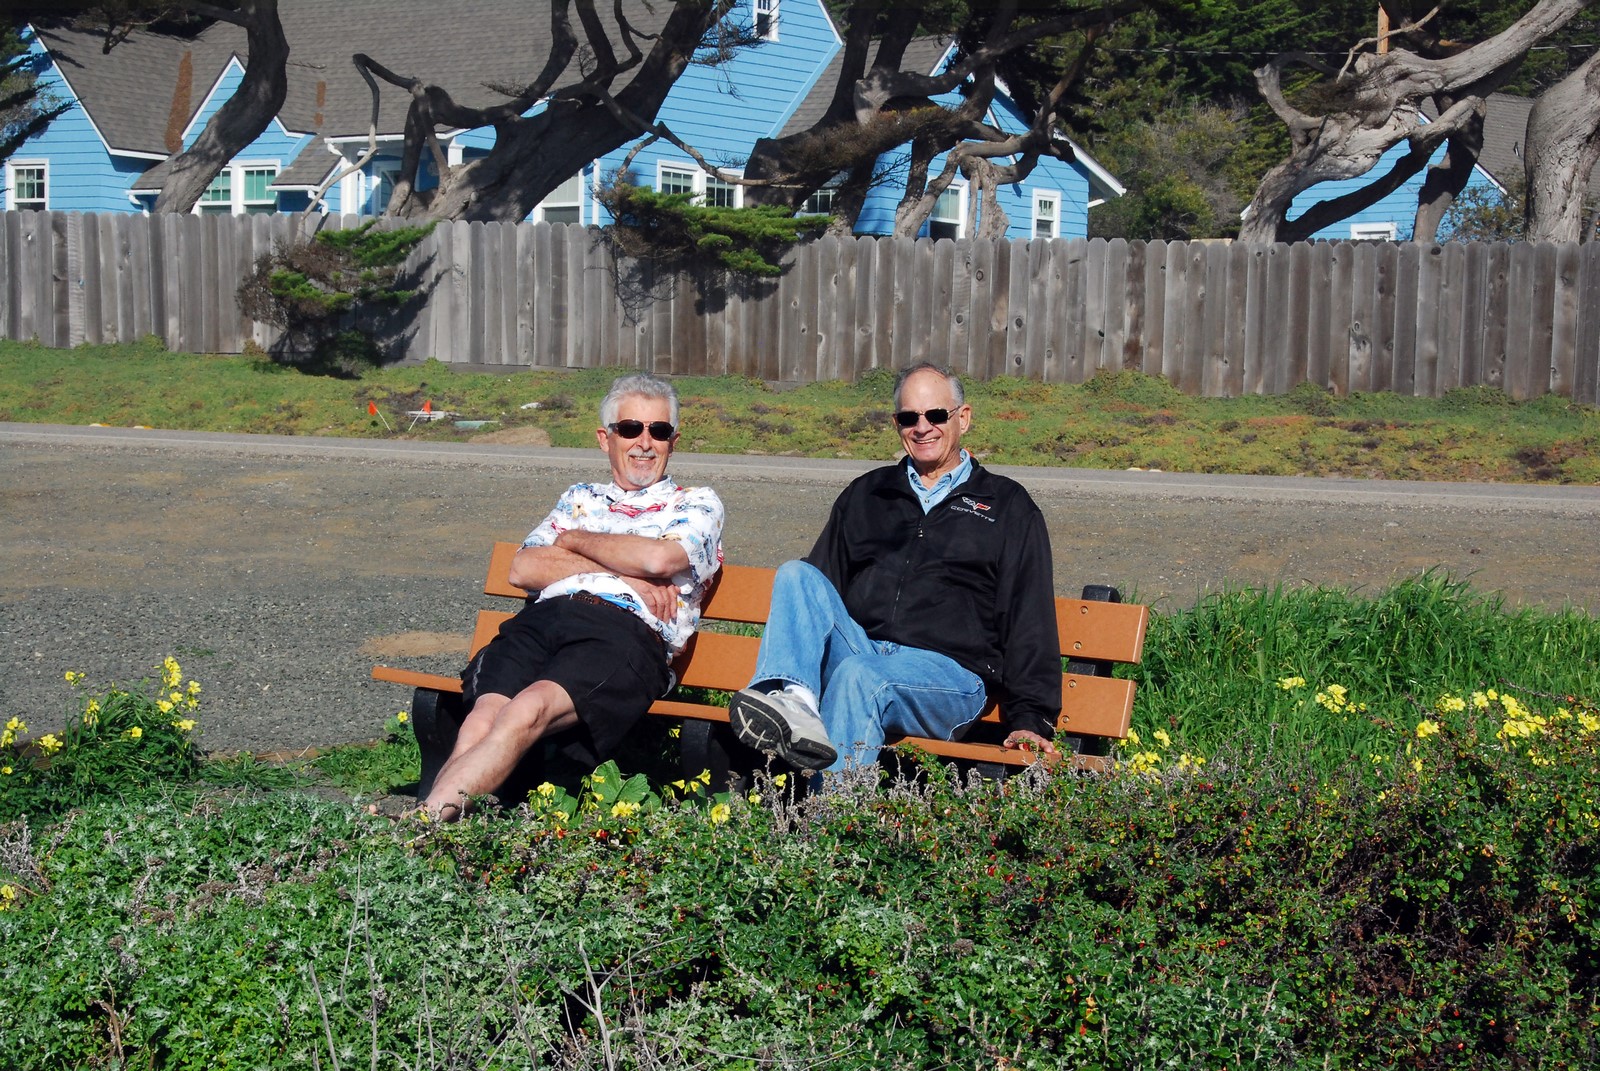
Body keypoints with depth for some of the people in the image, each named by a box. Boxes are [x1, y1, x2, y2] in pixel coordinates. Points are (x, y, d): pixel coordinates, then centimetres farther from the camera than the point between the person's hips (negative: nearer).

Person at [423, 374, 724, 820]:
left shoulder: (697, 504, 22)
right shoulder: (580, 498, 32)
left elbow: (659, 558, -3)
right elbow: (522, 569, 14)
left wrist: (573, 540, 13)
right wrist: (624, 568, 2)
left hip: (626, 632, -4)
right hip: (545, 617, 4)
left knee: (528, 711, -35)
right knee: (483, 716, -31)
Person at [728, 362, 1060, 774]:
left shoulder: (1007, 506, 16)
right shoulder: (865, 494, 26)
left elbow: (1030, 620, 7)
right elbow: (822, 582, 25)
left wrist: (1030, 718, -5)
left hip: (948, 670, -4)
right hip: (855, 650, 4)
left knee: (858, 676, -35)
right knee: (796, 573, -21)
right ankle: (795, 701, -44)